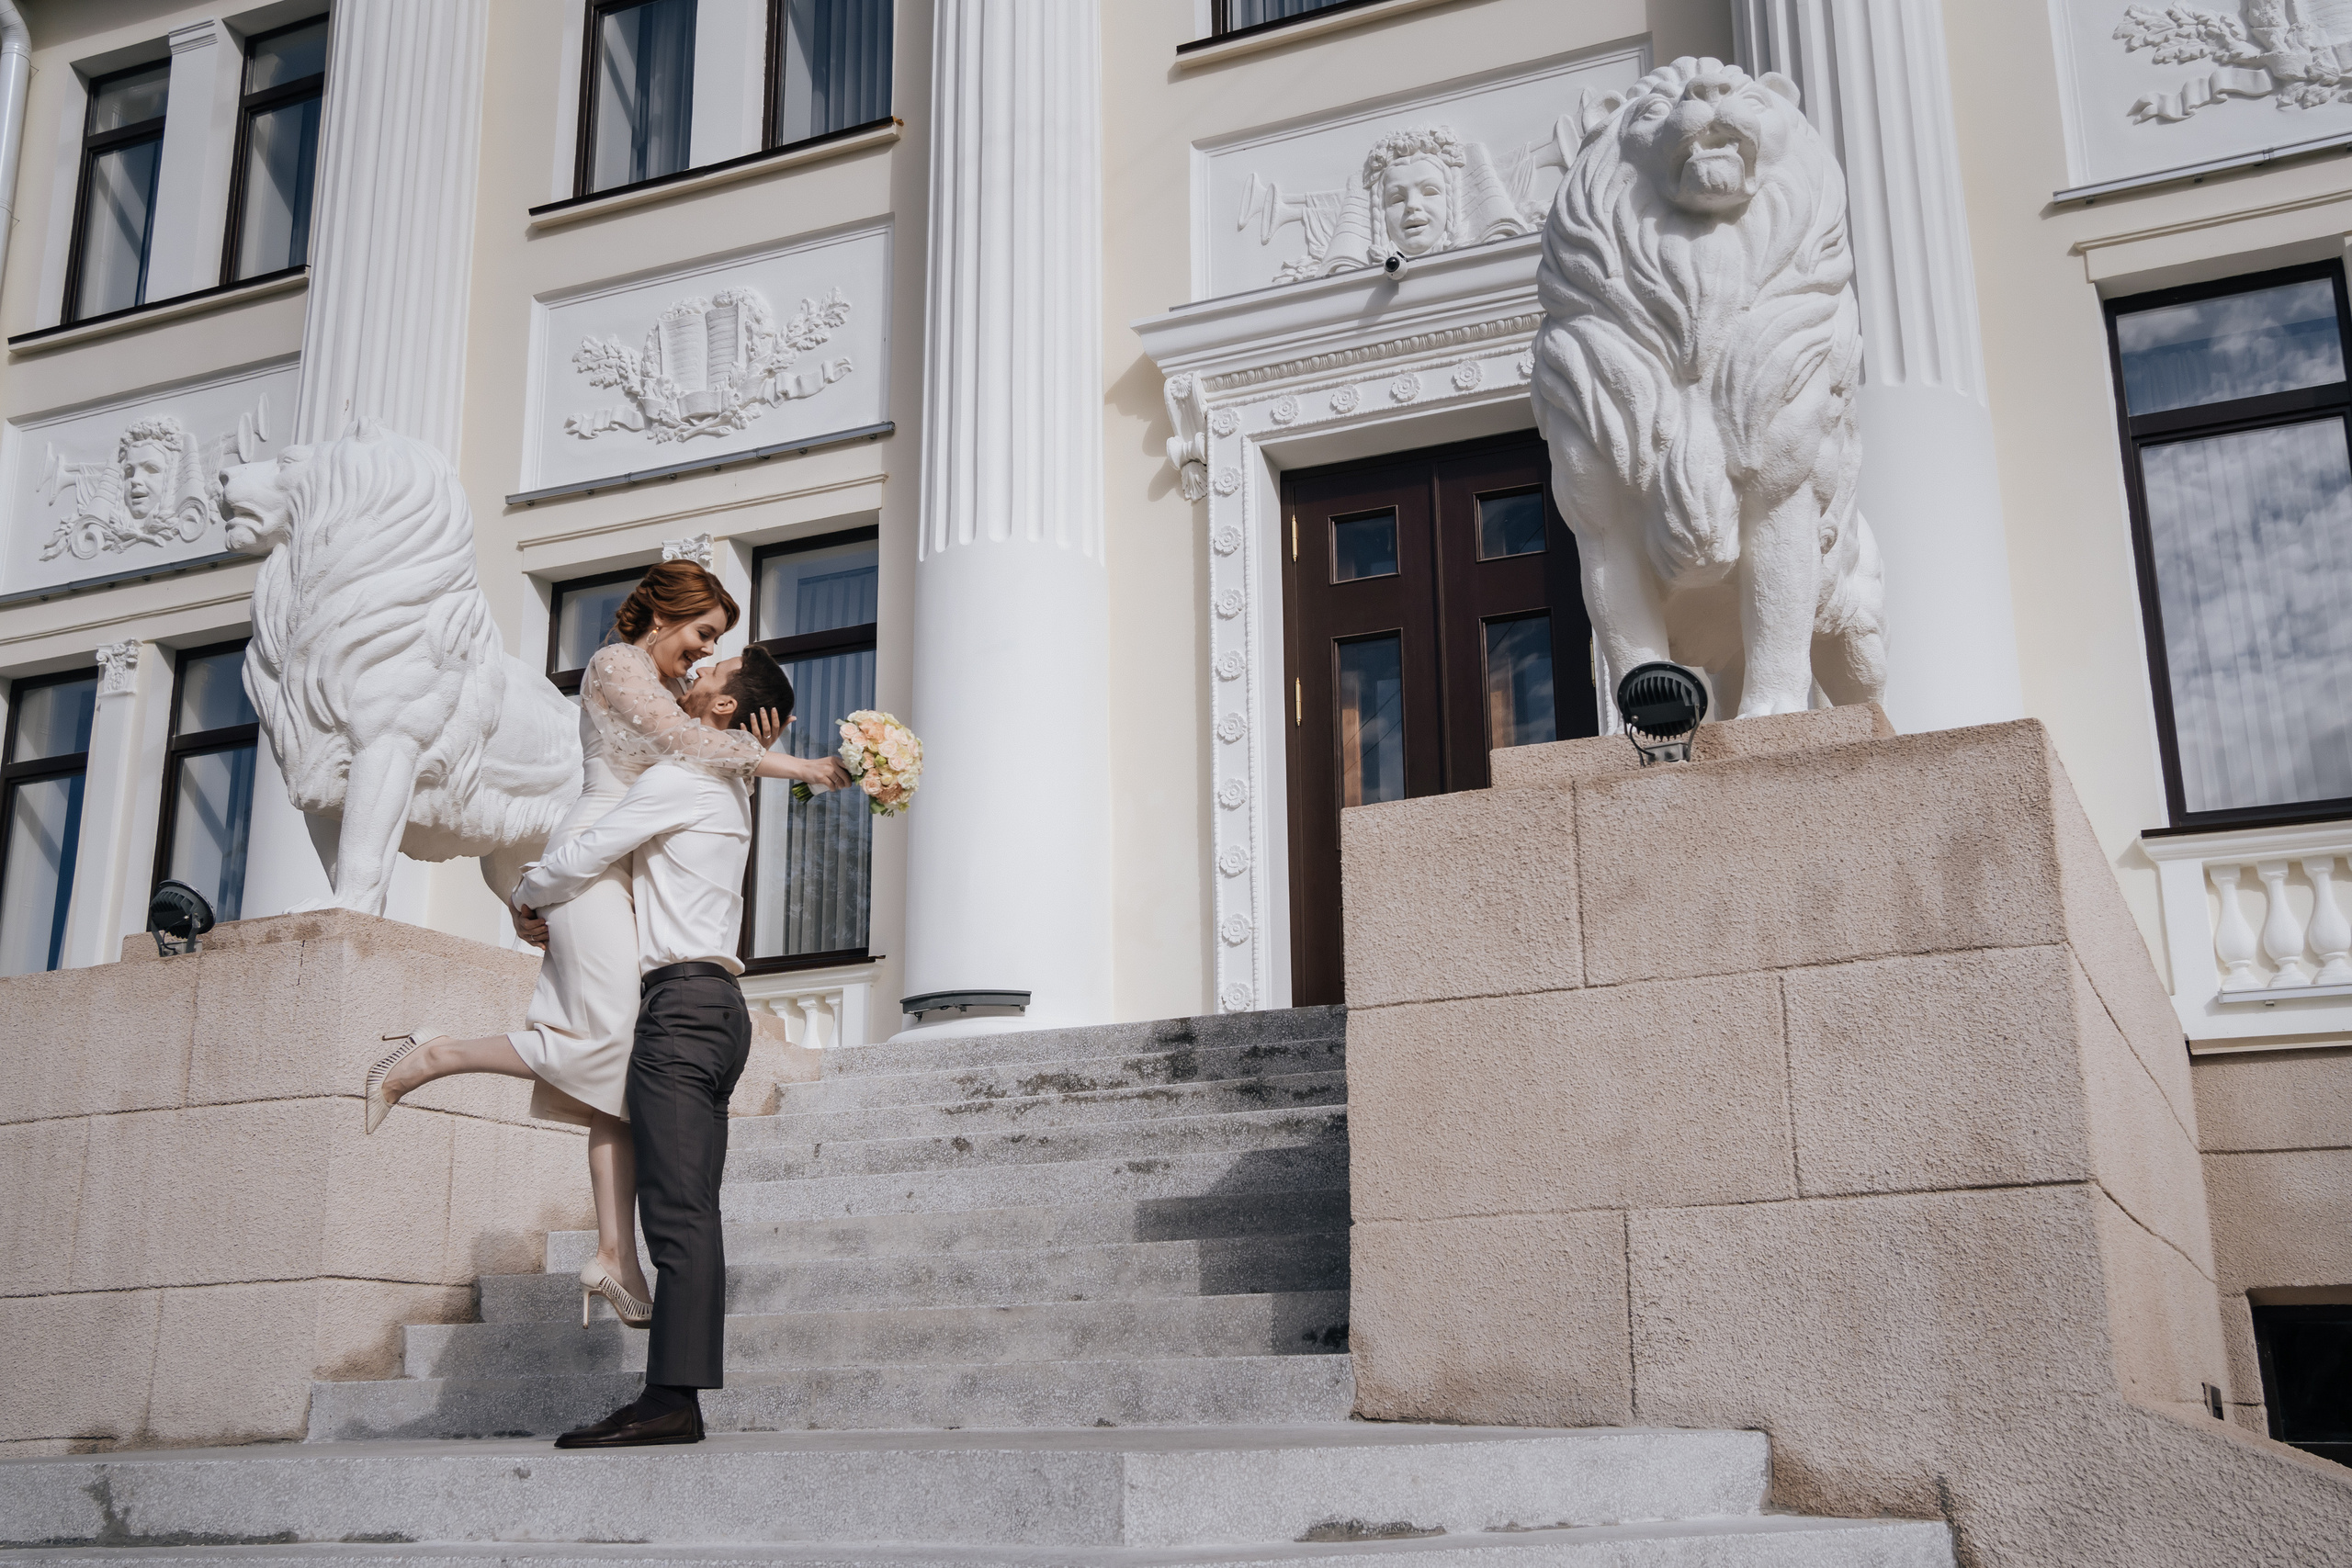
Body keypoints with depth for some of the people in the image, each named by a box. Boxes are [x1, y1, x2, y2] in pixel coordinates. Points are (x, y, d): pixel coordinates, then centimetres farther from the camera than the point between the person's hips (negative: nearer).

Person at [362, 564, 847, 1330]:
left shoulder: (669, 688, 24)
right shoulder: (616, 664, -2)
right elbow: (685, 743, -15)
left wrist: (751, 753, 3)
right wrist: (796, 767, -14)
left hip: (636, 879, 9)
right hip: (595, 860, -9)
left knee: (622, 1071, -1)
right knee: (606, 1043, -19)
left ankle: (615, 1258, -5)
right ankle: (427, 1058, -3)